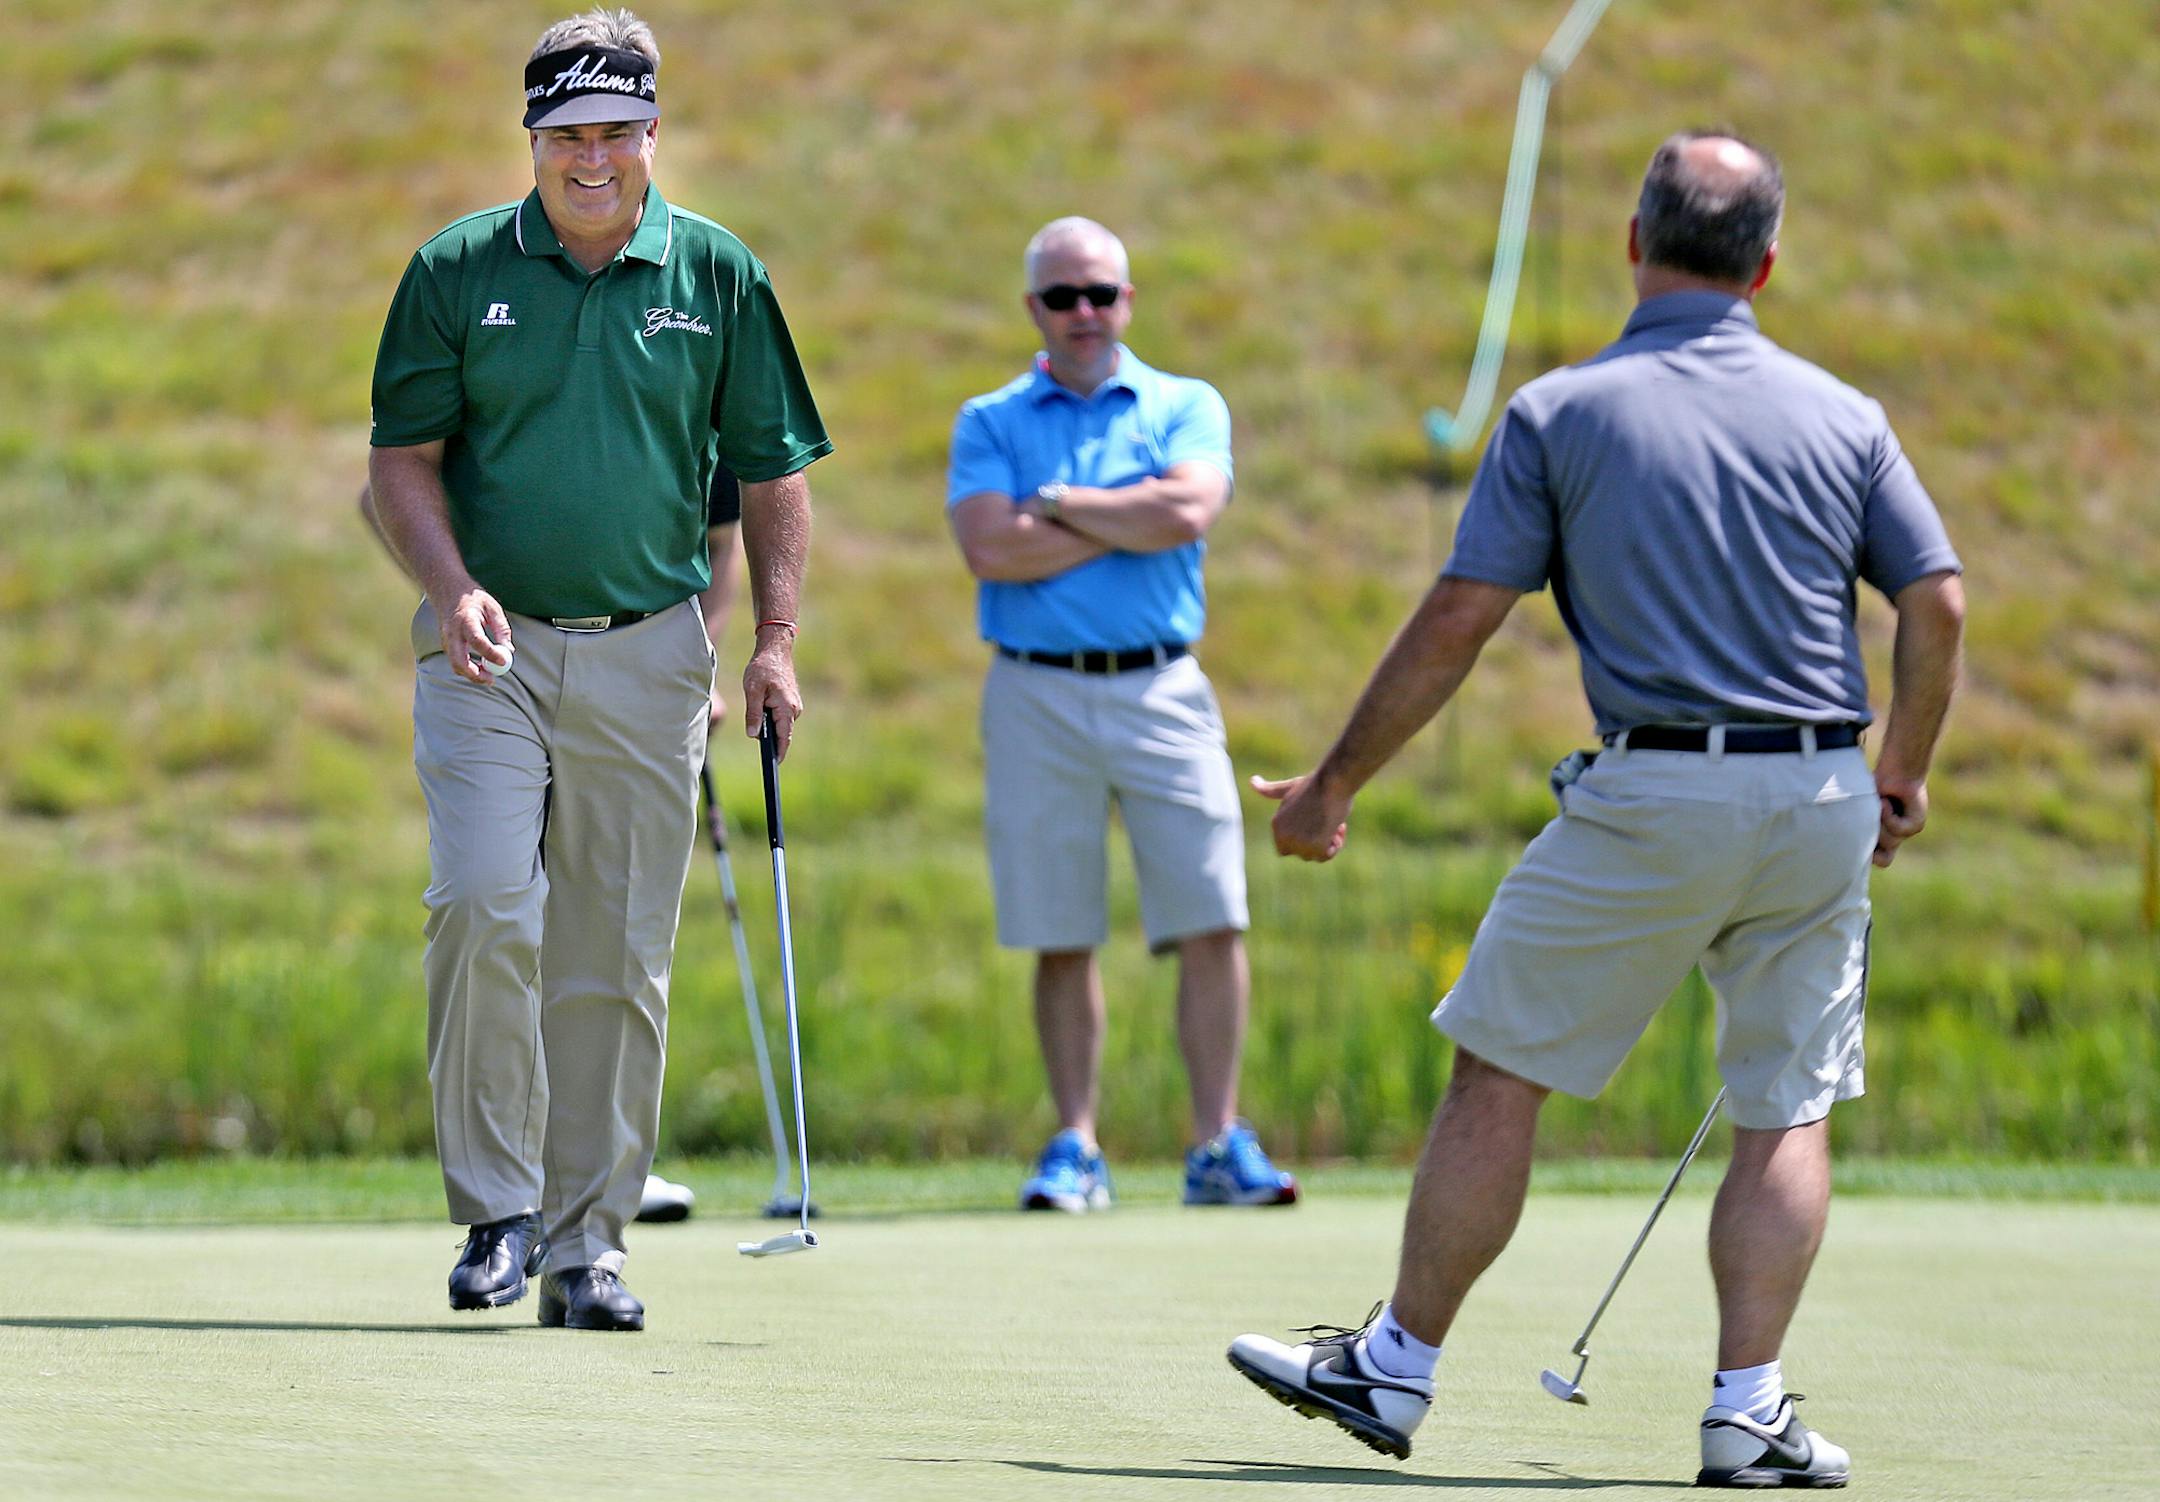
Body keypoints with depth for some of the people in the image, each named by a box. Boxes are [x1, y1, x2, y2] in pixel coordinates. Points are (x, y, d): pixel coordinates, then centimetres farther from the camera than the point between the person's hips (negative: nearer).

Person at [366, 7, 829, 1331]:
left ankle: (587, 1244, 10)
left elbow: (773, 471, 9)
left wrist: (777, 643, 0)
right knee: (486, 908, -18)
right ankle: (497, 1208, -8)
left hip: (648, 658, 1)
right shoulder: (458, 270, 2)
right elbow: (405, 452, 3)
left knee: (619, 960, 2)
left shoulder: (718, 275, 5)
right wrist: (452, 588, -14)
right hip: (492, 649, -1)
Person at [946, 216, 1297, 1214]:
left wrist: (1057, 504, -4)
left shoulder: (1187, 408, 11)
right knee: (1060, 939, 2)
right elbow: (991, 550, -7)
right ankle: (1074, 1150, 9)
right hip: (1038, 693, 0)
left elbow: (1190, 510, -10)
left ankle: (1218, 1144, -2)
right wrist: (1128, 519, -5)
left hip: (1161, 690, 0)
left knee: (1210, 923, -6)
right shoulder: (989, 422, 10)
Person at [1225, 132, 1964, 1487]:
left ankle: (1397, 1368, 12)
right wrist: (1903, 775, 20)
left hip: (1655, 796, -3)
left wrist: (1335, 784, 5)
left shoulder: (1561, 412, -1)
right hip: (1821, 802, 3)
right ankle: (1749, 1412, 3)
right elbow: (1939, 606, 3)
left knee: (1500, 1071, 7)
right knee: (1789, 1111, 9)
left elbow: (1458, 621, -3)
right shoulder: (1843, 416, 7)